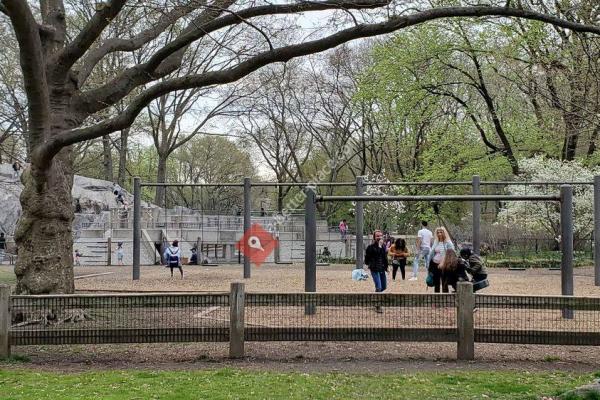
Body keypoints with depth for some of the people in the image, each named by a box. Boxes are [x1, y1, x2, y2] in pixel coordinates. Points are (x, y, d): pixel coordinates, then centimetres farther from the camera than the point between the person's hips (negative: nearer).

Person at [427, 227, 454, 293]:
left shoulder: (448, 243, -7)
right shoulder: (435, 242, 8)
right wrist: (428, 265, 10)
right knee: (436, 283, 11)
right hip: (435, 265, 5)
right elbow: (431, 254, 12)